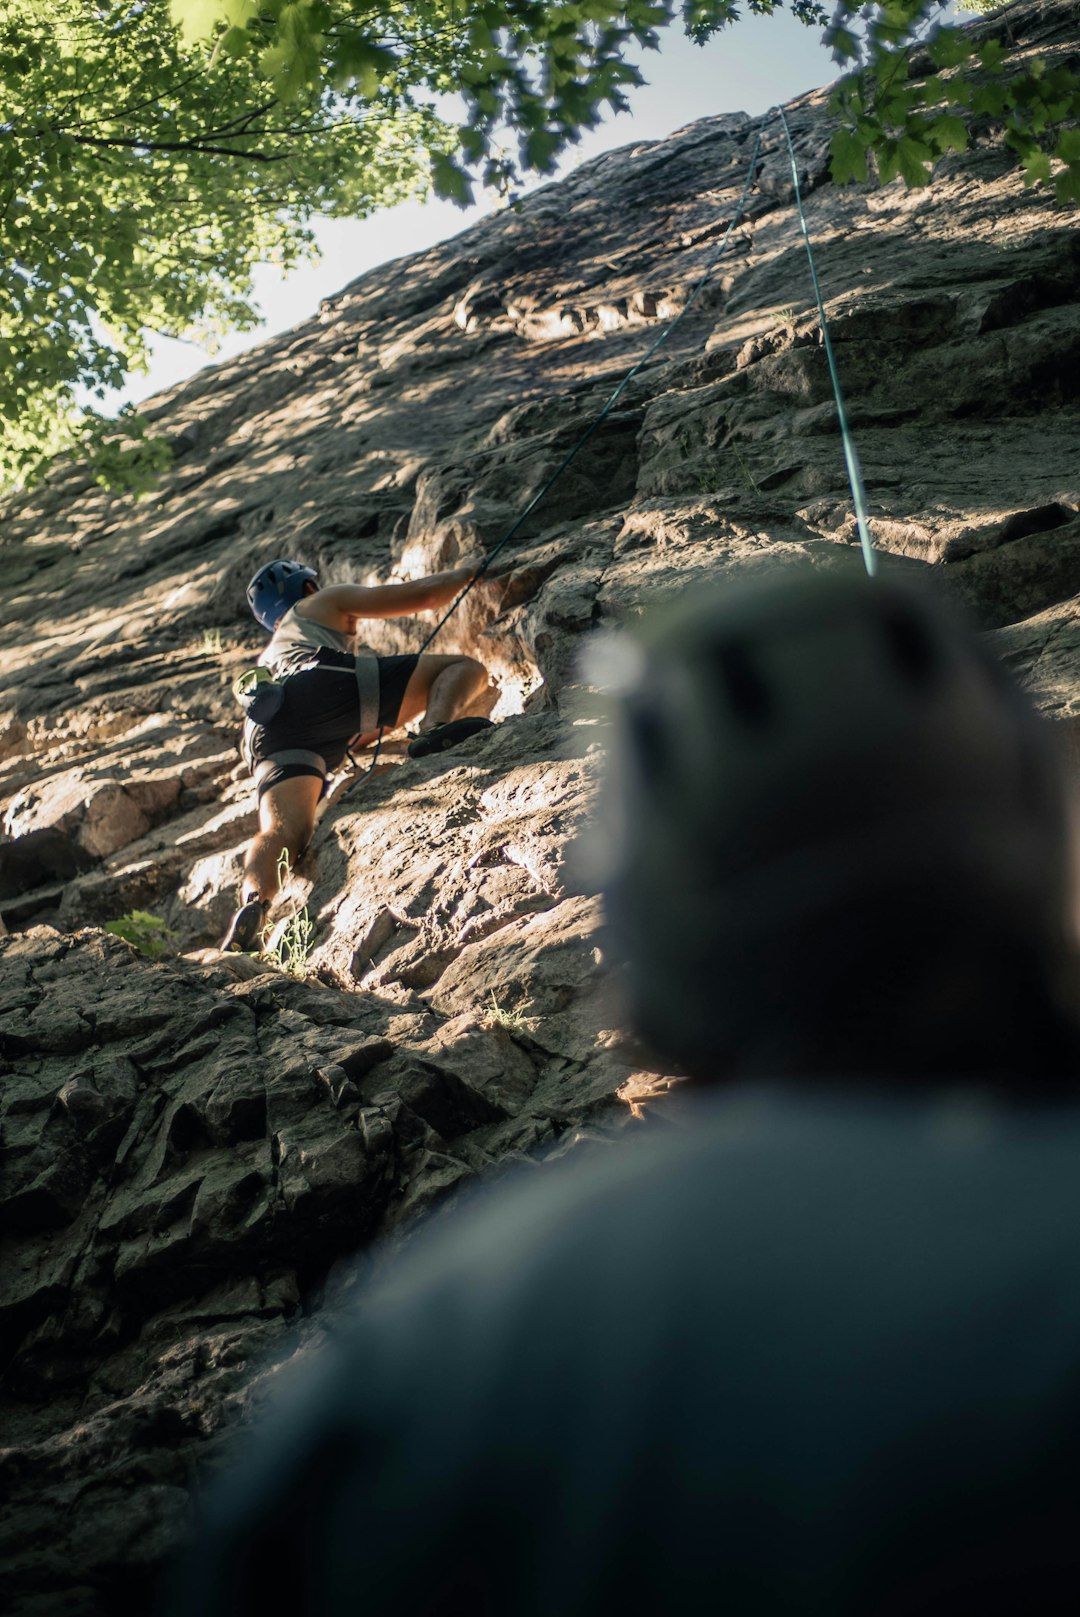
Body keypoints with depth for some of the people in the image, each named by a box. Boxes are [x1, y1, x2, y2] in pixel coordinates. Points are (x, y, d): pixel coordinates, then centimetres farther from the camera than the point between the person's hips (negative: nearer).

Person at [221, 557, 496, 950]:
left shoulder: (267, 660, 50)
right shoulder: (324, 602, 35)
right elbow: (424, 595, 31)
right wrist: (466, 574, 51)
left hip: (267, 724, 5)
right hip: (323, 684, -5)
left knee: (283, 831, -19)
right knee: (467, 668, 3)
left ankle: (253, 902, -49)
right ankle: (438, 728, -30)